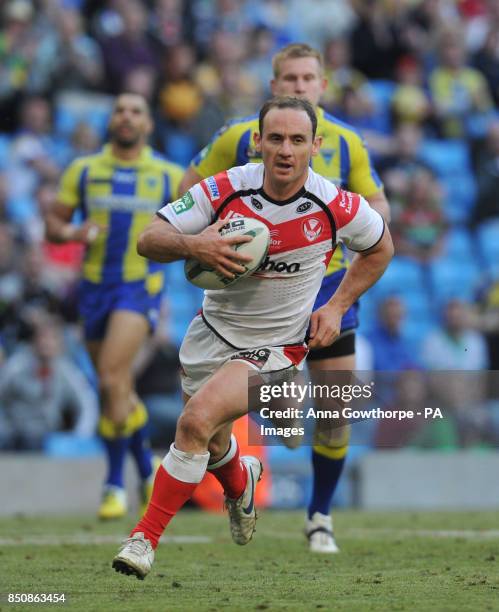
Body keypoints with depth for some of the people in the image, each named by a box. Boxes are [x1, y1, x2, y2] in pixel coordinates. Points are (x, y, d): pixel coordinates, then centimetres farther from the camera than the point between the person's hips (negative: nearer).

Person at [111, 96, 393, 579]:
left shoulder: (336, 206, -17)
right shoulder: (225, 190, -16)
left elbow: (380, 247, 5)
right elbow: (148, 240, -16)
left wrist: (337, 307, -3)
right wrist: (191, 245, -37)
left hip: (276, 348, -3)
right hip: (213, 332, 3)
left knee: (197, 420, -26)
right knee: (213, 447, 19)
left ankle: (145, 537, -16)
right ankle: (241, 483, 58)